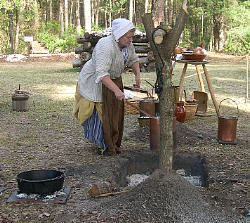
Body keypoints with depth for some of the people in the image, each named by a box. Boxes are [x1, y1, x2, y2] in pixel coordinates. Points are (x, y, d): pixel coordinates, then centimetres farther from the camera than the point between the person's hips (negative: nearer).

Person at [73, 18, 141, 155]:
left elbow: (133, 59, 13)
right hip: (95, 81, -8)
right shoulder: (106, 47, -34)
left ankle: (113, 143, 23)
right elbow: (102, 73, -41)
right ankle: (103, 145, 8)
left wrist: (137, 75, -3)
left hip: (114, 79, 8)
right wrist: (116, 90, -48)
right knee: (100, 113, -5)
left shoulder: (128, 45, -8)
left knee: (116, 112, 10)